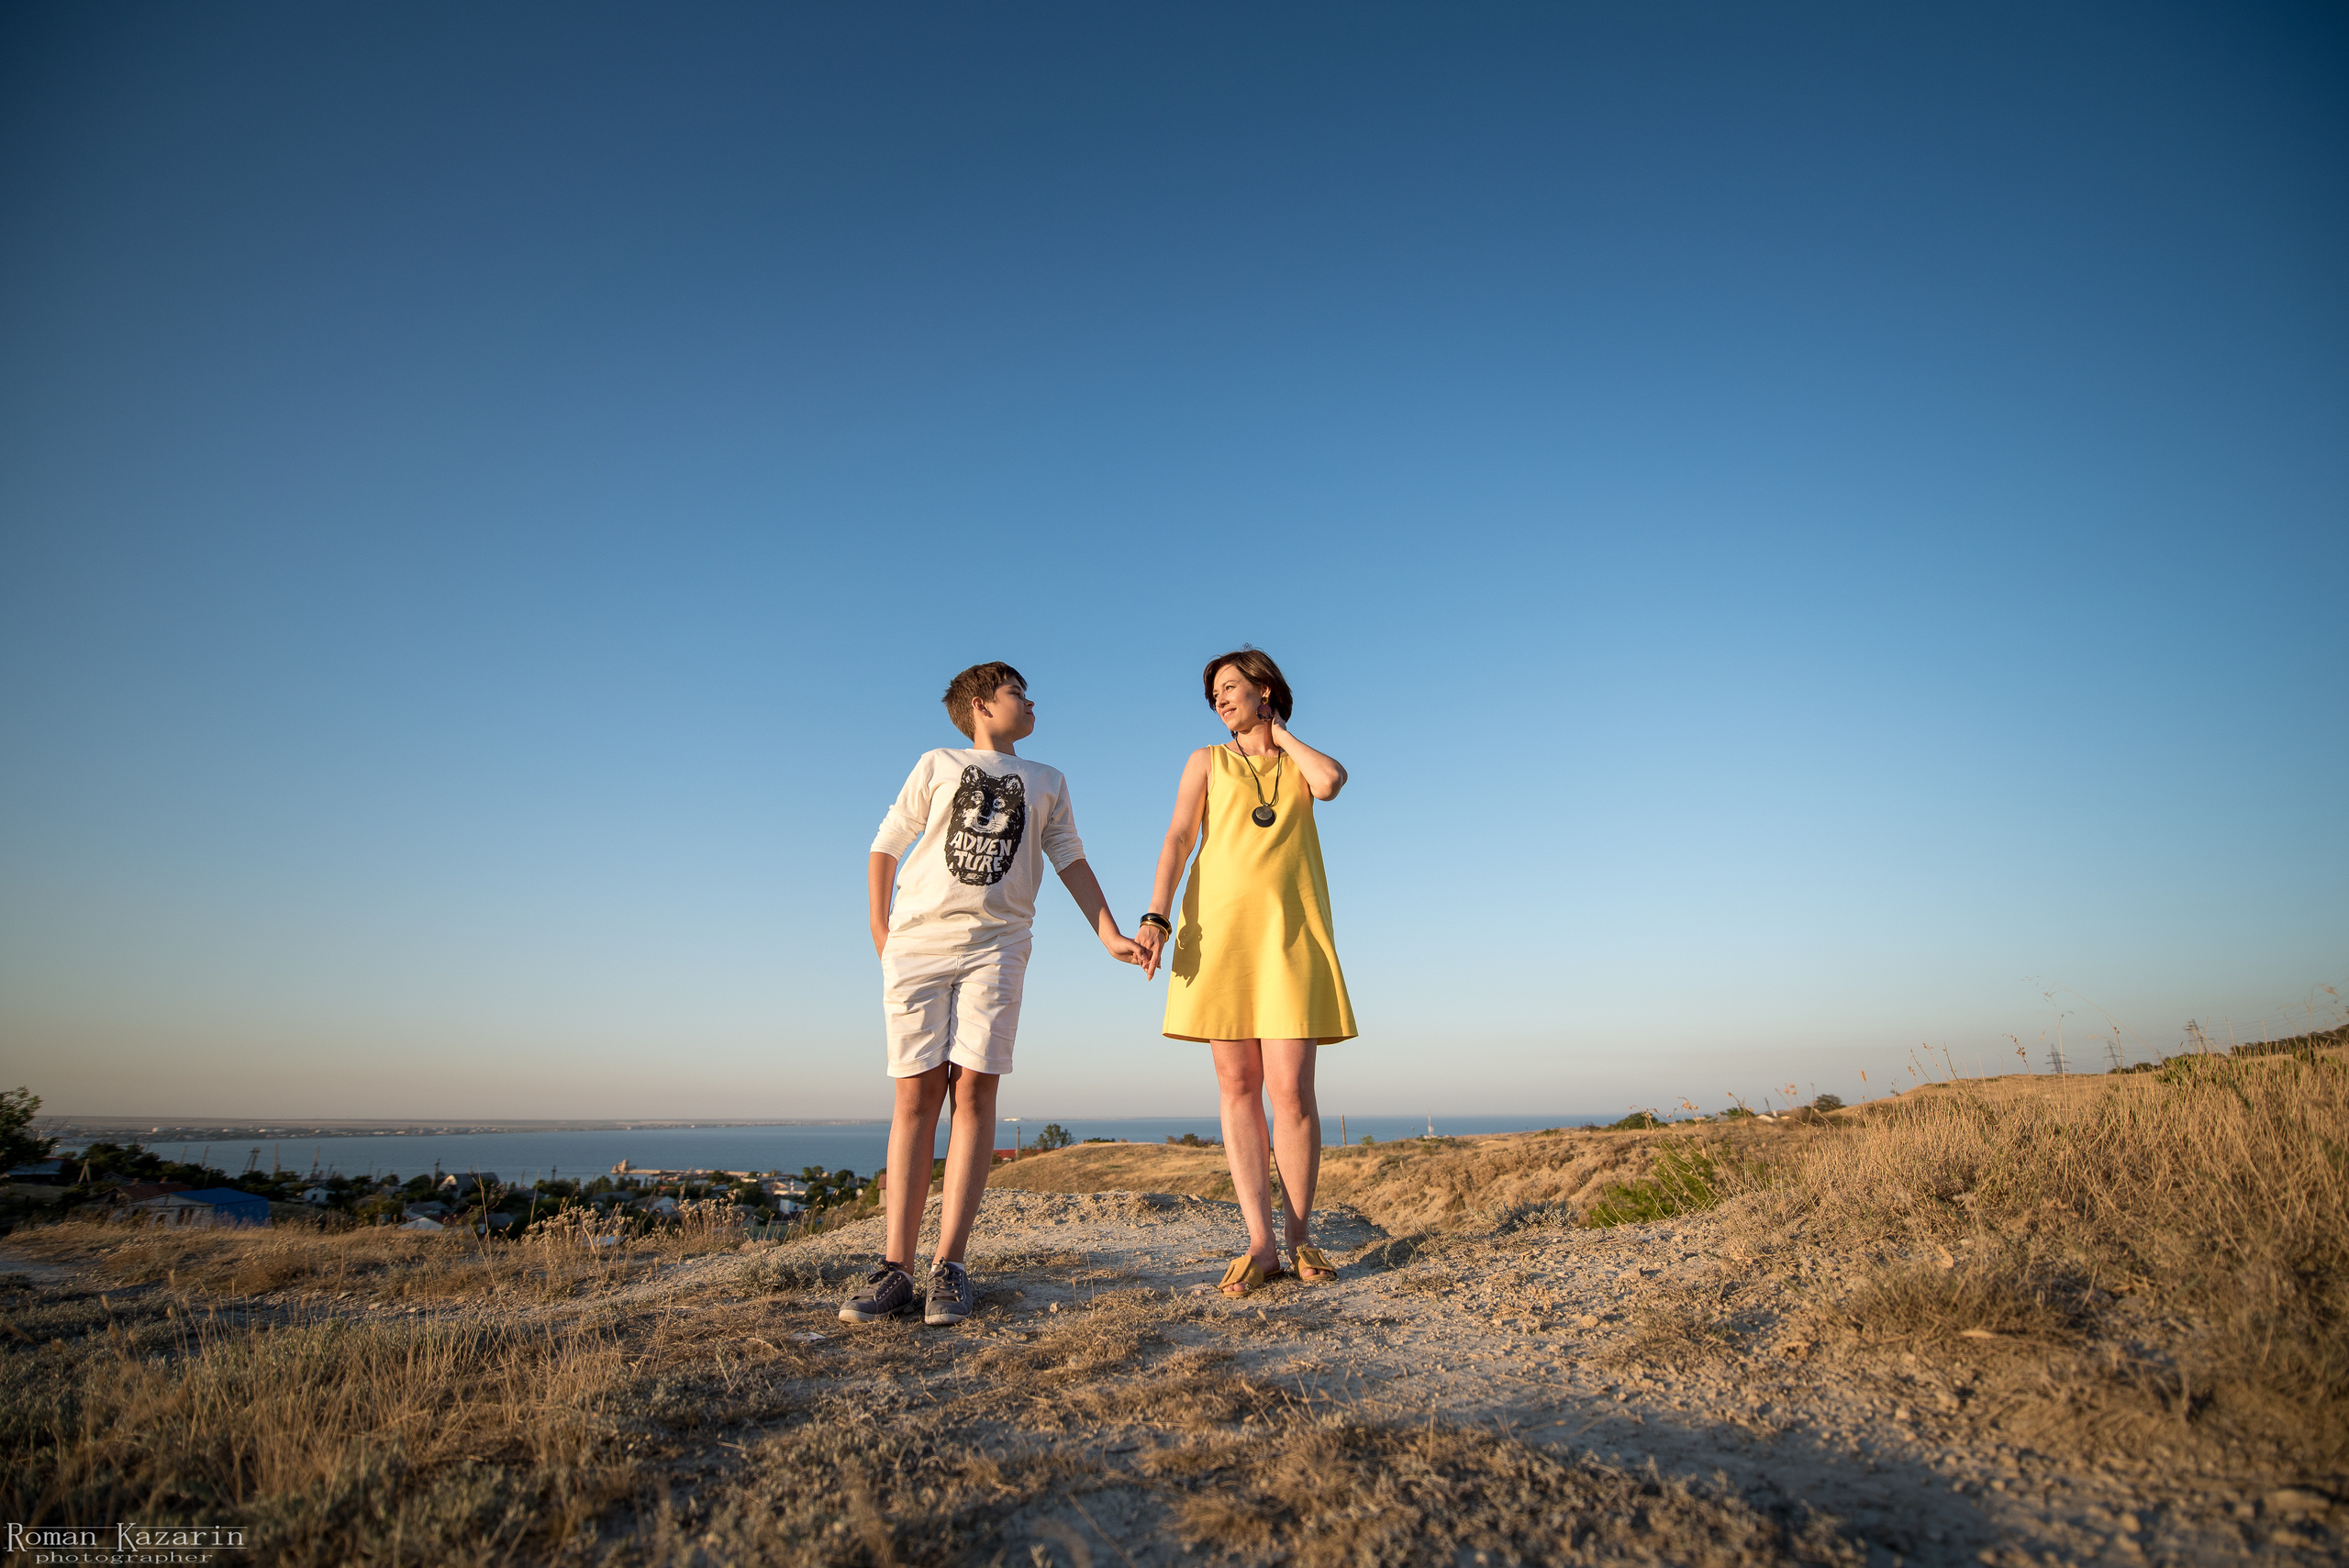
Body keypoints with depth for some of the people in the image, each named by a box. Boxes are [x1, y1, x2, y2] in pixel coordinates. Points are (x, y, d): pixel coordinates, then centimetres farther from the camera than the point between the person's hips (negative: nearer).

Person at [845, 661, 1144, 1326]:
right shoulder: (937, 765, 15)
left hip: (995, 945, 1)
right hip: (917, 941, -1)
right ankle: (894, 1267, -1)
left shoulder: (1047, 783, 22)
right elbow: (884, 849, 13)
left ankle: (949, 1267, -5)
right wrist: (881, 936, 5)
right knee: (917, 1095, -4)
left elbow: (1072, 863, 17)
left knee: (974, 1092, -9)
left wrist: (1110, 935, 5)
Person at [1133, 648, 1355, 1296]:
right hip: (1220, 928, 1)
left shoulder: (1302, 763, 17)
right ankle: (1261, 1244, 3)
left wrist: (1280, 734, 8)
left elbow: (1331, 782, -9)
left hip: (1291, 934, 0)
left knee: (1292, 1090, -8)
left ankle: (1298, 1236, 8)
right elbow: (1178, 840, 3)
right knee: (1238, 1087, -2)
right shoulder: (1207, 762, 16)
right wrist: (1155, 918, -11)